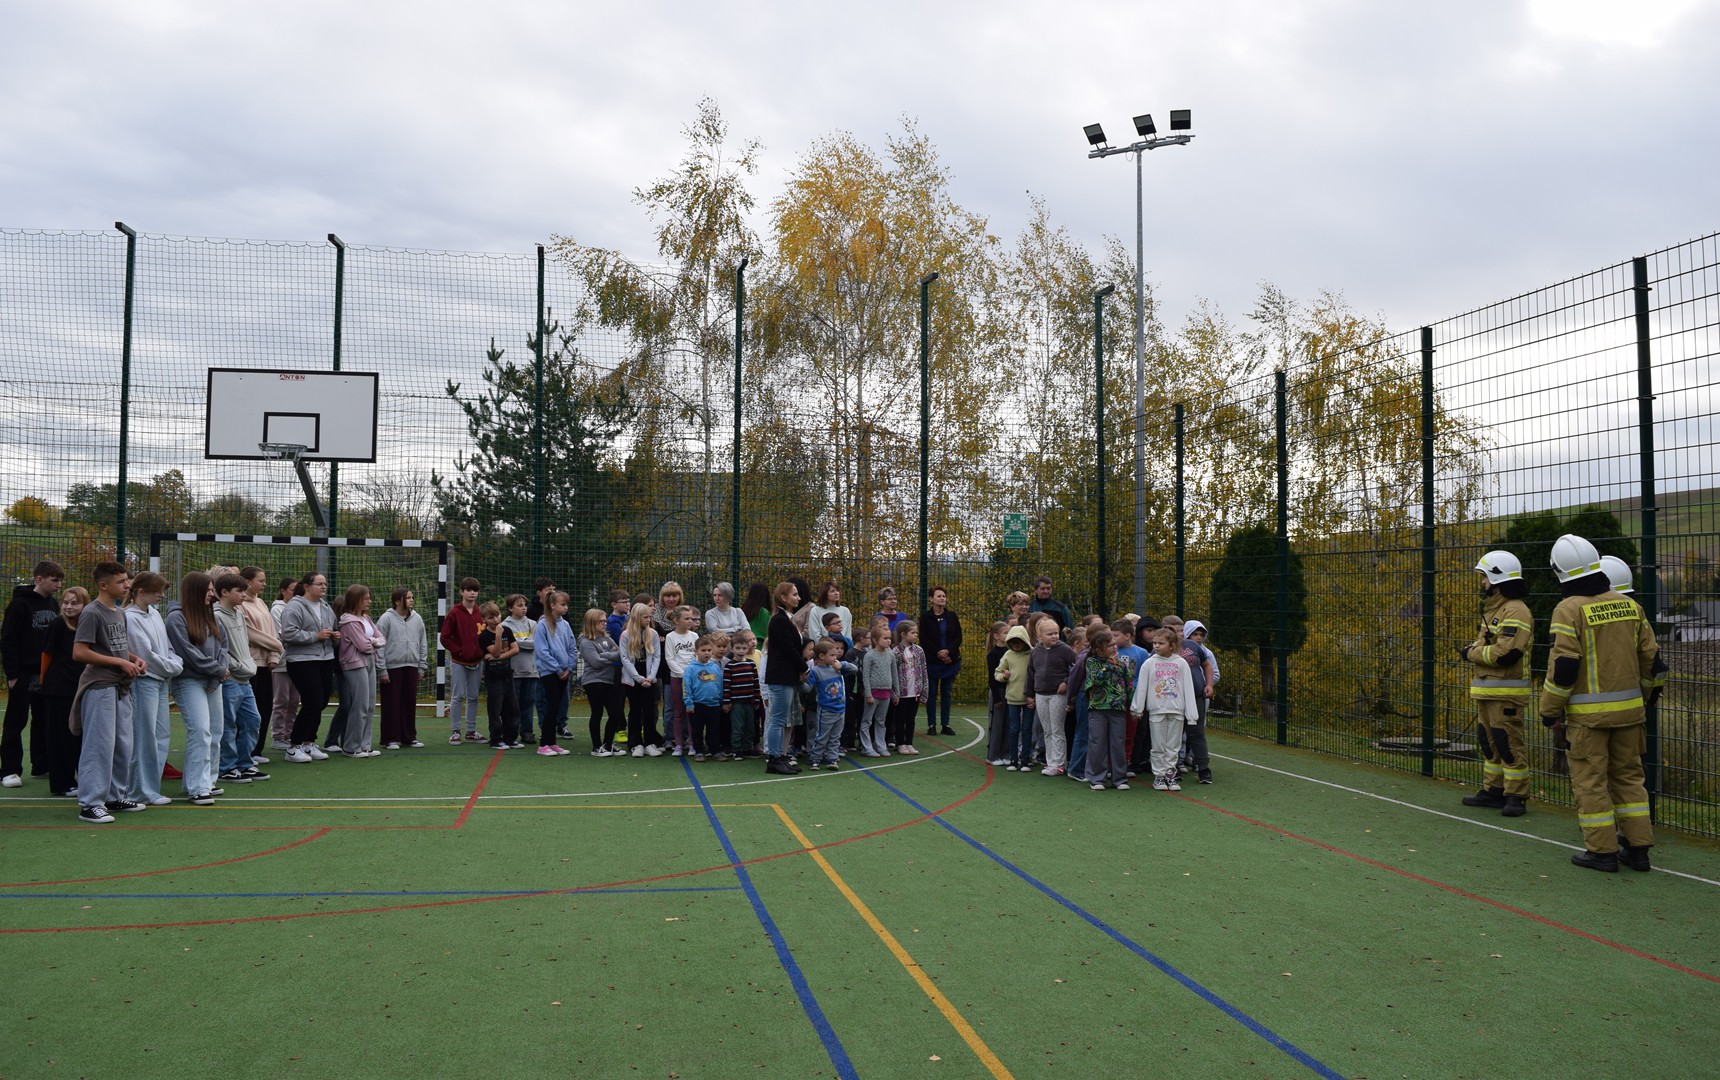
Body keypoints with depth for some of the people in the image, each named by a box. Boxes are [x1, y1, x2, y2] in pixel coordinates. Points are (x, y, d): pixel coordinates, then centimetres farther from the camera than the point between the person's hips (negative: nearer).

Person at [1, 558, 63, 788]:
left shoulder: (53, 604, 11)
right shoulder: (20, 604, -9)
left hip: (47, 675, 6)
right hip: (23, 674, -6)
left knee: (44, 722, 10)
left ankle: (42, 765, 18)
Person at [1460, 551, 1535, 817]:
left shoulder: (1516, 611, -15)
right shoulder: (1492, 609, 18)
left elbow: (1505, 653, -25)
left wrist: (1471, 654, -12)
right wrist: (1472, 649, 1)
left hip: (1506, 692, -10)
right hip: (1486, 689, 10)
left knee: (1509, 743, -6)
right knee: (1489, 742, 15)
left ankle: (1516, 797, -1)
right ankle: (1493, 790, 23)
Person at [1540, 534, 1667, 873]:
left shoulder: (1570, 610, -13)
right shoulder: (1628, 605, 6)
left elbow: (1563, 666, -16)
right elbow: (1651, 657, 12)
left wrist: (1550, 710, -6)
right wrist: (1646, 696, 26)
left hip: (1588, 713, -6)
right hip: (1628, 709, 6)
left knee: (1590, 781, 3)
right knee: (1628, 775, 16)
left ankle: (1602, 851, 7)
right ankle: (1638, 847, 19)